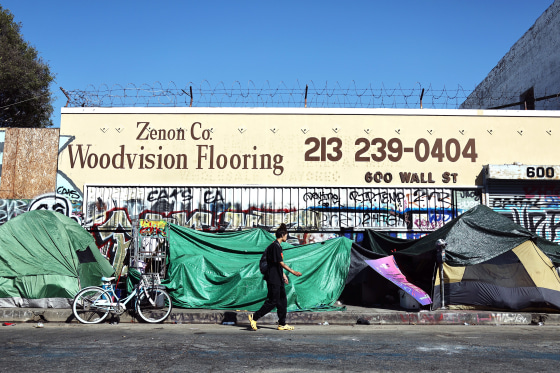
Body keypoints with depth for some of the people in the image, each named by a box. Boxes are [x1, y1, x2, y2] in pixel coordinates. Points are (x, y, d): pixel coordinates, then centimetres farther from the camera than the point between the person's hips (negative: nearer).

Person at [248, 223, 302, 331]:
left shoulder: (277, 246, 16)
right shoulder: (275, 246, -15)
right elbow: (281, 263, -18)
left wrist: (283, 275, 23)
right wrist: (293, 272, -18)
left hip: (278, 279, 10)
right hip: (273, 279, -10)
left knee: (283, 301, 11)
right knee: (272, 302, -5)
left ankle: (282, 324, 16)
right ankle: (254, 317, 4)